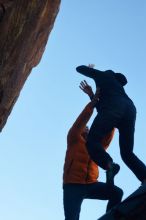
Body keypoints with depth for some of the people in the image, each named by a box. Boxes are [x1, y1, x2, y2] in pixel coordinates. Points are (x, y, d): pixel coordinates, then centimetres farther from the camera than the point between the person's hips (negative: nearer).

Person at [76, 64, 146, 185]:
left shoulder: (103, 75, 28)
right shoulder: (118, 82, 42)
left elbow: (80, 69, 36)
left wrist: (89, 68, 56)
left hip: (112, 108, -6)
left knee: (92, 141, -7)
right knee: (127, 153, 6)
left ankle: (109, 165, -37)